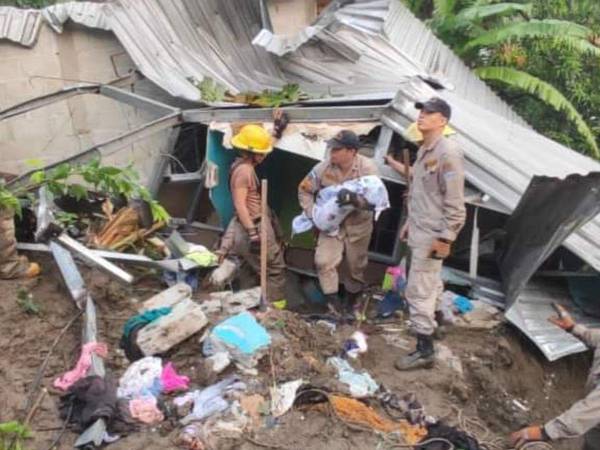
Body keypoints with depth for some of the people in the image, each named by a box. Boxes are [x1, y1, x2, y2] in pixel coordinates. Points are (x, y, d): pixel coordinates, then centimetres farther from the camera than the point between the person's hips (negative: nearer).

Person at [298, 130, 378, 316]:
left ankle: (352, 300, 35)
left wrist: (354, 198, -44)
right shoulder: (324, 167, -15)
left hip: (358, 225, -1)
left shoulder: (367, 168, -21)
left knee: (356, 266, 12)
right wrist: (311, 213, -11)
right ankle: (333, 299, 3)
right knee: (324, 261, -12)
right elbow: (304, 189, -2)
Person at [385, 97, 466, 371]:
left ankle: (424, 350, 1)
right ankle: (432, 318, 42)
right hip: (419, 230, 10)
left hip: (431, 235, -10)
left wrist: (445, 238, -22)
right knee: (427, 284, 24)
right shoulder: (424, 150, 11)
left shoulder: (448, 153, -19)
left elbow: (454, 203, -21)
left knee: (418, 290, -7)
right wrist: (409, 222, 23)